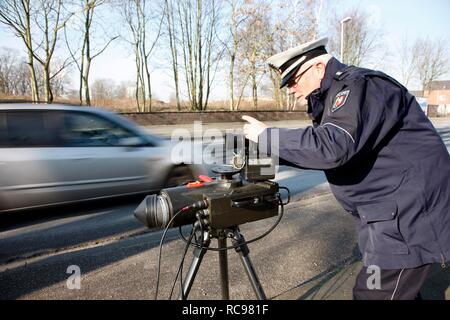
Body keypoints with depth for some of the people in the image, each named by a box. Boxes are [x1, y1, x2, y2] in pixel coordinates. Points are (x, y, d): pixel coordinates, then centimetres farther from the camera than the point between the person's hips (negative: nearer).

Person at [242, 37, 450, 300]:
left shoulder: (360, 85, -18)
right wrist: (272, 154, 5)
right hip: (391, 212, 10)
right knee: (399, 288, 21)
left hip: (407, 214, -10)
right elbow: (320, 150, 16)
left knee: (374, 293, -4)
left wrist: (267, 137, -22)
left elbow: (332, 147, -33)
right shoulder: (333, 95, 12)